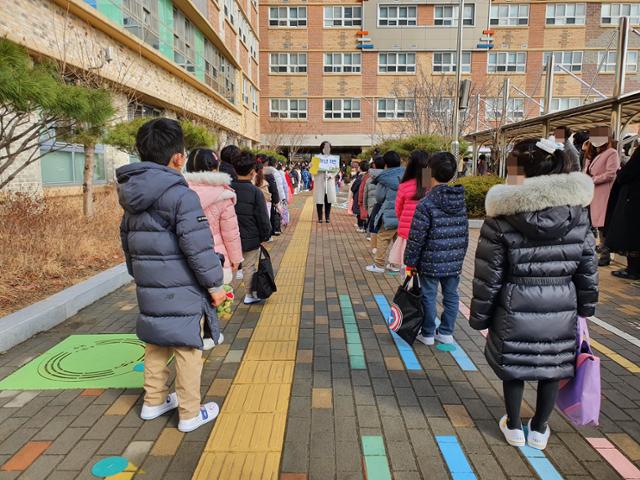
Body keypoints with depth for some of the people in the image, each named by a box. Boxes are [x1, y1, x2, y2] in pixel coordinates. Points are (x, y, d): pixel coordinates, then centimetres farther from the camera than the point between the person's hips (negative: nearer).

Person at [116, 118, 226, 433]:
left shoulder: (132, 196, 9)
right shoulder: (181, 195, -18)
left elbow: (127, 242, 18)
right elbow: (198, 247, -20)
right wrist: (214, 285, -10)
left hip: (149, 290, 8)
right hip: (181, 292, -8)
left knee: (156, 345, 21)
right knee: (187, 350, 4)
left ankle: (153, 401, 36)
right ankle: (190, 413, 16)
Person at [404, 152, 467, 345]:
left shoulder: (426, 204, -16)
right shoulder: (460, 201, 4)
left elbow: (416, 238, -15)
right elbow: (464, 233, 12)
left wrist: (410, 262, -5)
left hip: (431, 262, -5)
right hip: (454, 261, 6)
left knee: (428, 297, 7)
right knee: (451, 296, 14)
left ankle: (427, 334, 18)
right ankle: (446, 333, 25)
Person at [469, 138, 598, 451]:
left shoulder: (502, 218, -14)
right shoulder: (577, 214, -3)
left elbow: (488, 276, -9)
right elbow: (588, 268, 5)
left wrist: (479, 316, 1)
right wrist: (587, 305, 18)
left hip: (515, 308, -2)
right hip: (561, 308, 3)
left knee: (513, 365, 16)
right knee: (553, 366, 19)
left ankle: (514, 428, 33)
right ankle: (539, 430, 35)